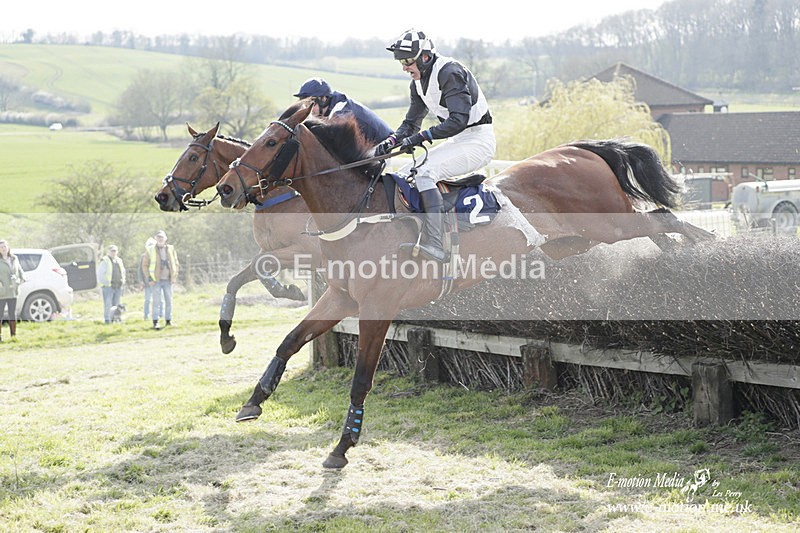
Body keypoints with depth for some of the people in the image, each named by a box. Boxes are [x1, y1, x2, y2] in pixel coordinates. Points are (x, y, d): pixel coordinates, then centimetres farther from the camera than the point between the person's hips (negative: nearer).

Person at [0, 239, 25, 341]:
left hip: (12, 291, 5)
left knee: (13, 314, 9)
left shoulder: (14, 259, 11)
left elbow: (20, 271, 22)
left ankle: (14, 335, 15)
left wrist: (22, 279, 4)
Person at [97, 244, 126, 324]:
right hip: (108, 287, -6)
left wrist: (123, 281, 15)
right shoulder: (105, 261, -4)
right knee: (108, 304, -9)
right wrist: (105, 283, -14)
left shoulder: (119, 261, 17)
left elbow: (123, 272, 29)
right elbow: (100, 274, -9)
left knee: (116, 305, 7)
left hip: (118, 287, 6)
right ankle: (107, 320, -10)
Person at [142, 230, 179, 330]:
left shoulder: (171, 249, 7)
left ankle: (168, 320, 14)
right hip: (156, 280, -3)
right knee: (156, 301, -6)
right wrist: (149, 278, -6)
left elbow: (175, 263, 13)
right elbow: (145, 265, 2)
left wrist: (175, 276, 4)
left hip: (168, 280, 3)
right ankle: (155, 322, -5)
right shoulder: (151, 250, 1)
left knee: (169, 301, 5)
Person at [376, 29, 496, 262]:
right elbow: (411, 122, 12)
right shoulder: (418, 82, 8)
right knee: (404, 175, 3)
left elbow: (459, 120, -29)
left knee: (425, 173, -29)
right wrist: (391, 140, -9)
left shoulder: (450, 73, -21)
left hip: (478, 140, -10)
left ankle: (437, 246, -35)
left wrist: (421, 136, -32)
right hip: (456, 141, 10)